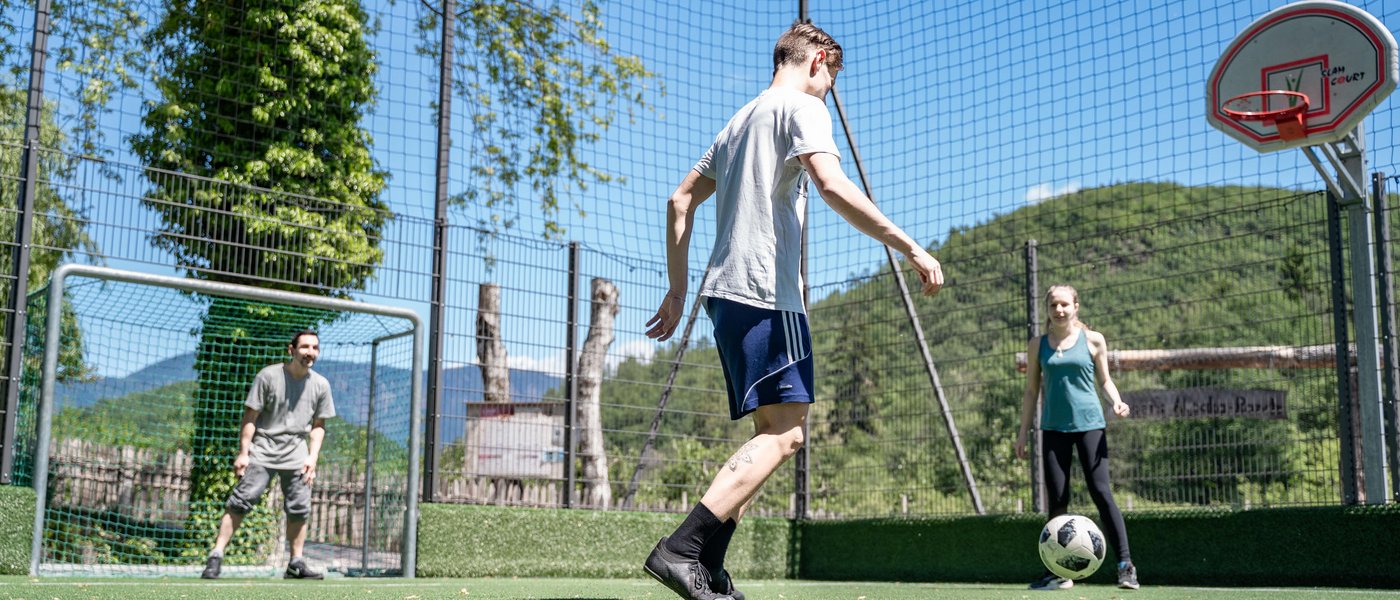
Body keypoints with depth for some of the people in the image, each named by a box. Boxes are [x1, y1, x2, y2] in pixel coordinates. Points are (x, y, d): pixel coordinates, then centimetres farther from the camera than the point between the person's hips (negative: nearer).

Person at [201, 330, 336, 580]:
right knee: (240, 501, -10)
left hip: (296, 454, 4)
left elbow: (318, 425, 12)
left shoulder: (321, 385, 4)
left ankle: (296, 564, 13)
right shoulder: (268, 376, -7)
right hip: (262, 450, -3)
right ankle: (216, 556, -7)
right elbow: (250, 416, -5)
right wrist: (242, 453, -9)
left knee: (299, 509, 3)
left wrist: (313, 457, 1)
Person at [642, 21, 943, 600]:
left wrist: (678, 292, 25)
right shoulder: (802, 108, 0)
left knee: (774, 432, 11)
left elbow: (680, 201, 25)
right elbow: (833, 187, -18)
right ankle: (681, 548, -23)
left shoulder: (741, 120, 26)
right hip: (766, 294, -9)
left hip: (726, 291, 9)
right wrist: (910, 248, -16)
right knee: (785, 432, -12)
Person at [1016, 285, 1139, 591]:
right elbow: (1031, 390, 13)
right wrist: (1023, 431, 9)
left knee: (1100, 492, -11)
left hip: (1089, 424, -2)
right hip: (1054, 427, 2)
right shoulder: (1038, 345, 9)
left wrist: (1116, 401, -11)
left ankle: (1125, 563, -6)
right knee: (1057, 500, 1)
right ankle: (1058, 571, 6)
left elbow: (1105, 380, 10)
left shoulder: (1093, 340, 4)